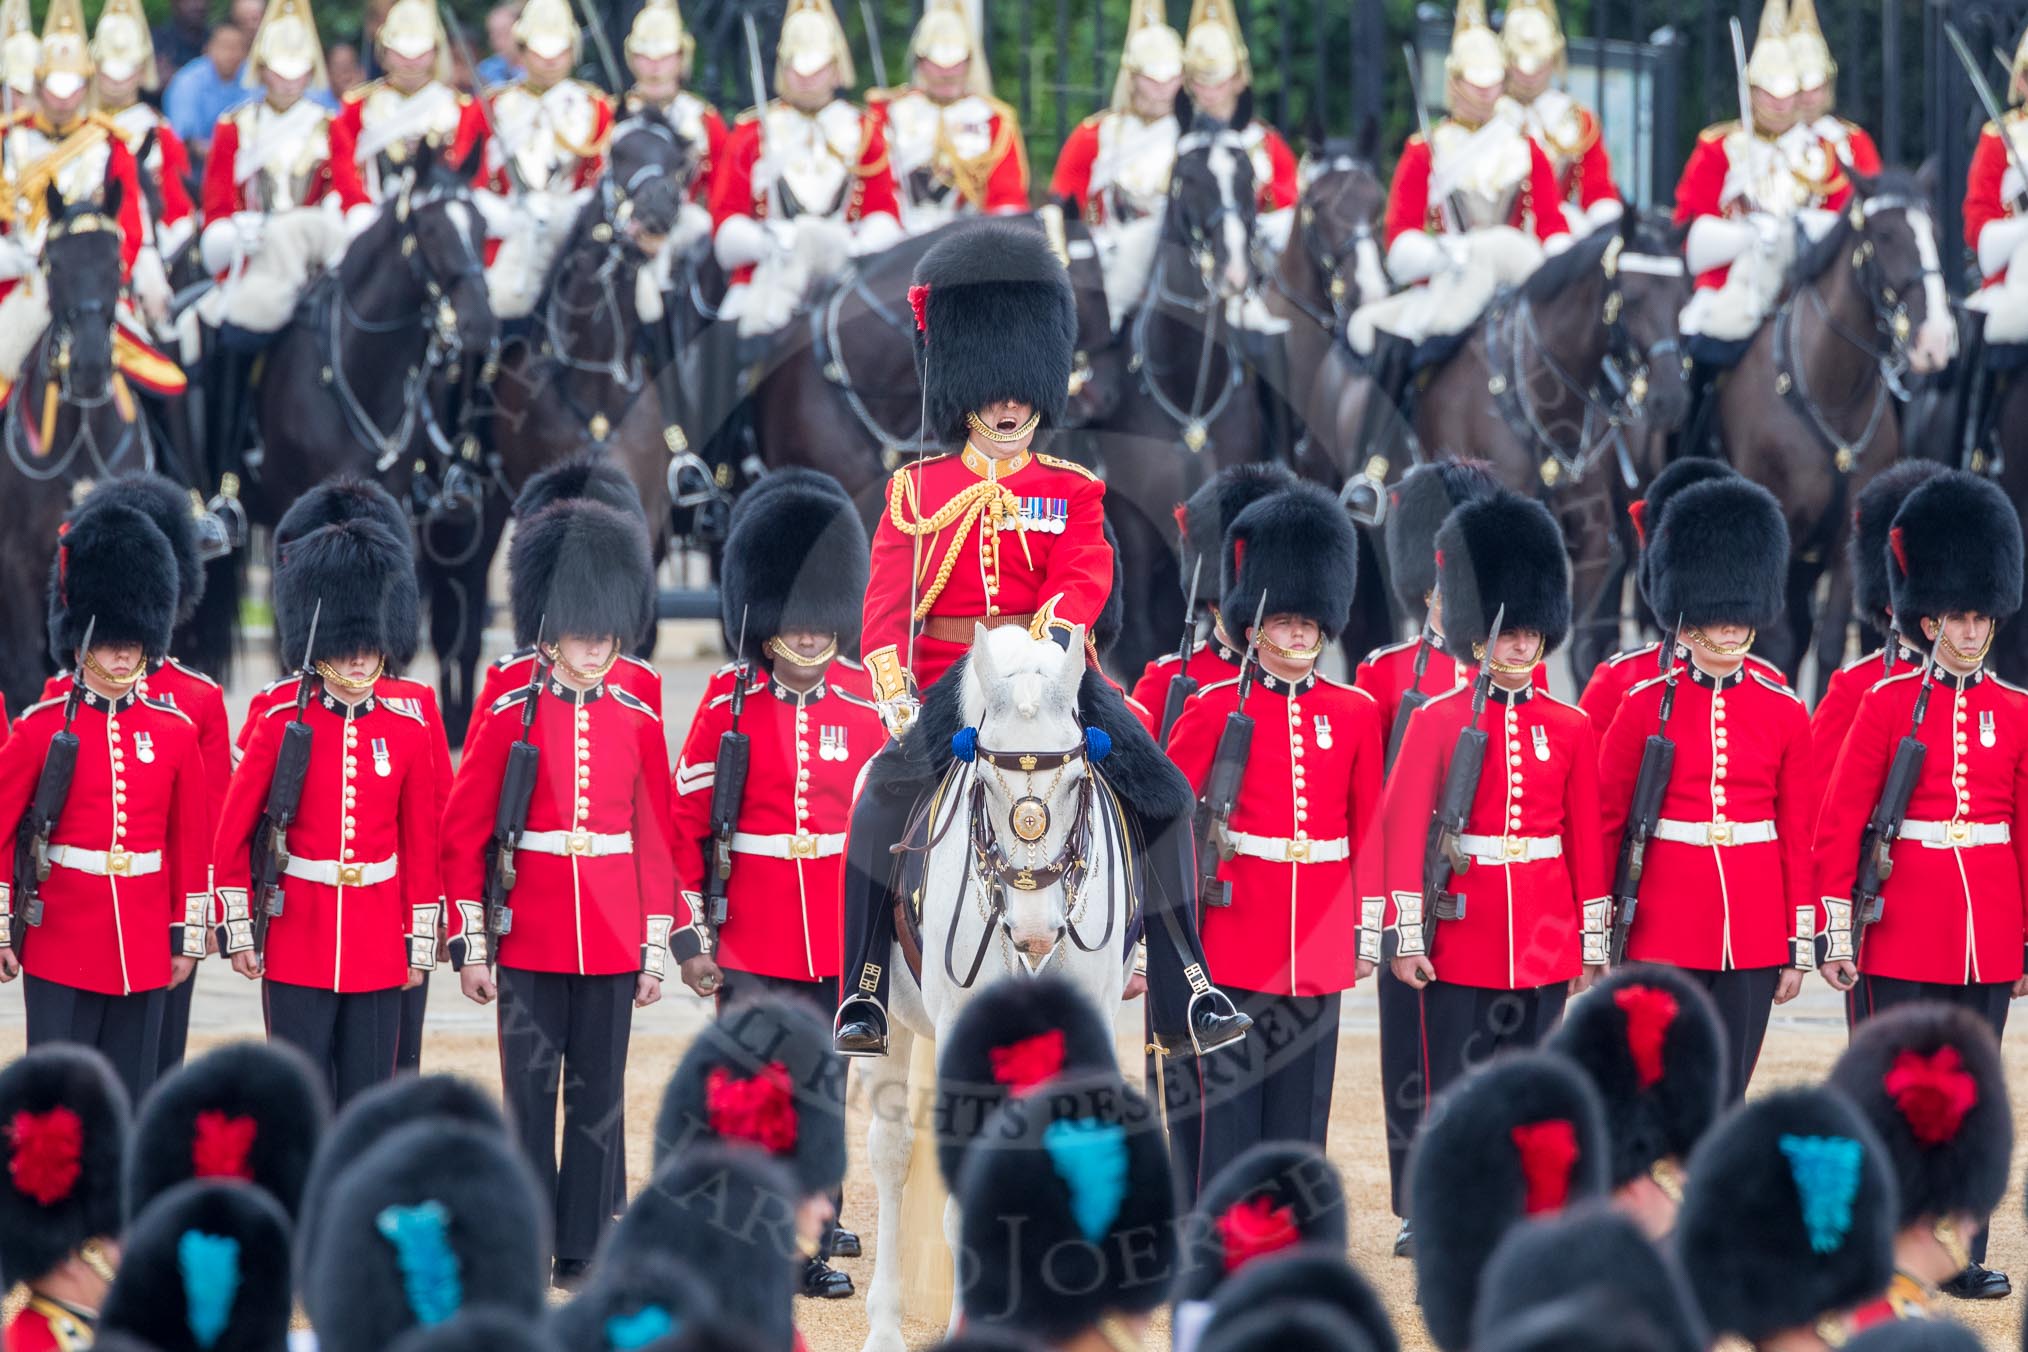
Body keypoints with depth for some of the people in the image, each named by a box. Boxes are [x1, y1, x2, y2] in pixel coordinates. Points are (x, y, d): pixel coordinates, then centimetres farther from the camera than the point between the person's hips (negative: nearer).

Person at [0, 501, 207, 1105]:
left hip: (144, 953, 3)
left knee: (131, 1100, 5)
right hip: (61, 948, -3)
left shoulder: (175, 731, 6)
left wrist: (188, 937, 8)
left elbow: (192, 842, 10)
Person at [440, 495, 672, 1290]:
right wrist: (471, 945, -4)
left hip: (611, 948, 2)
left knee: (597, 1100, 6)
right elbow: (462, 837, -1)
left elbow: (659, 840, 9)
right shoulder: (509, 720, -2)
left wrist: (655, 948, 6)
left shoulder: (639, 726, 5)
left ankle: (585, 1250, 12)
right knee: (530, 1096, 2)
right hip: (530, 946, -2)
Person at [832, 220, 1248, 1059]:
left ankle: (1184, 997, -10)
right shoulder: (917, 489, 10)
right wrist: (895, 693, -16)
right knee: (883, 798, -29)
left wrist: (1050, 633, -30)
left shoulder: (1072, 492, 11)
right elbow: (887, 598, 1)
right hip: (948, 683, -1)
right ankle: (863, 995, -21)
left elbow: (1085, 575, -7)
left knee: (1163, 797, -16)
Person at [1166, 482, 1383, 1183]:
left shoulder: (1356, 714, 8)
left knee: (1303, 1100, 5)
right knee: (1230, 1098, -2)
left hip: (1320, 941, 3)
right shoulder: (1214, 709, -1)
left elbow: (1370, 829, 11)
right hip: (1236, 933, -3)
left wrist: (1369, 931, 9)